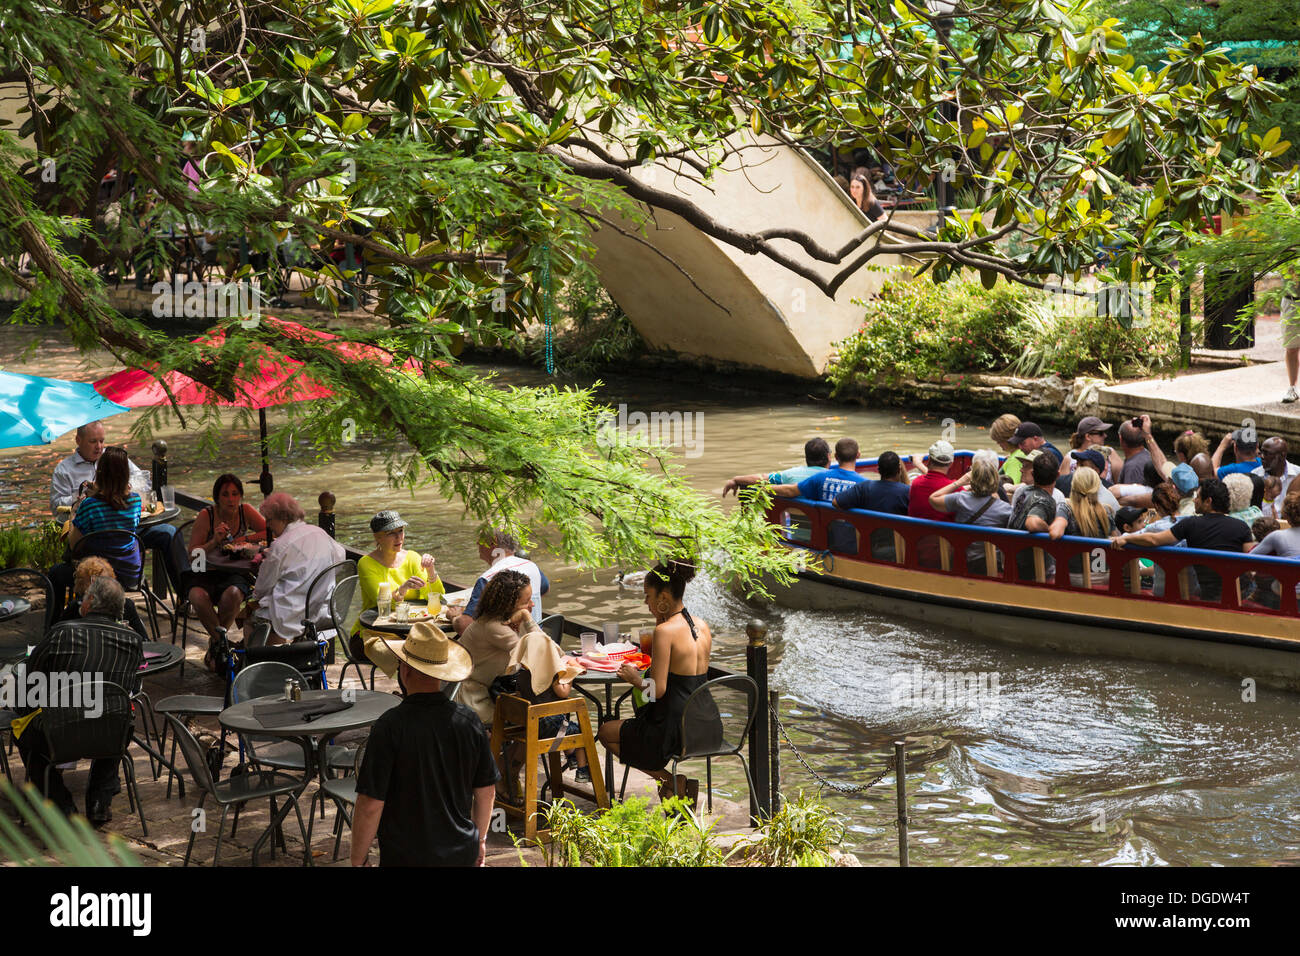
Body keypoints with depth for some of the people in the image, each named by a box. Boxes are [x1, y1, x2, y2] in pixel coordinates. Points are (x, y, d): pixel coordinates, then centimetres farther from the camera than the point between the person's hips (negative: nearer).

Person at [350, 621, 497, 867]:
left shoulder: (390, 726, -15)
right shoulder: (468, 720, 0)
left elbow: (371, 804, -14)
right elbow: (487, 791, 9)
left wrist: (358, 859, -2)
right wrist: (480, 839, 24)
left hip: (406, 857, -4)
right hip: (462, 854, 5)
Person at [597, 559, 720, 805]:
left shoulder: (666, 631, -18)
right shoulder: (702, 627, 5)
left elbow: (658, 690, -20)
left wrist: (635, 678, 1)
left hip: (680, 731, -8)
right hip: (710, 727, 8)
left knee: (607, 731, 17)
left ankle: (670, 778, 5)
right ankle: (682, 778, 17)